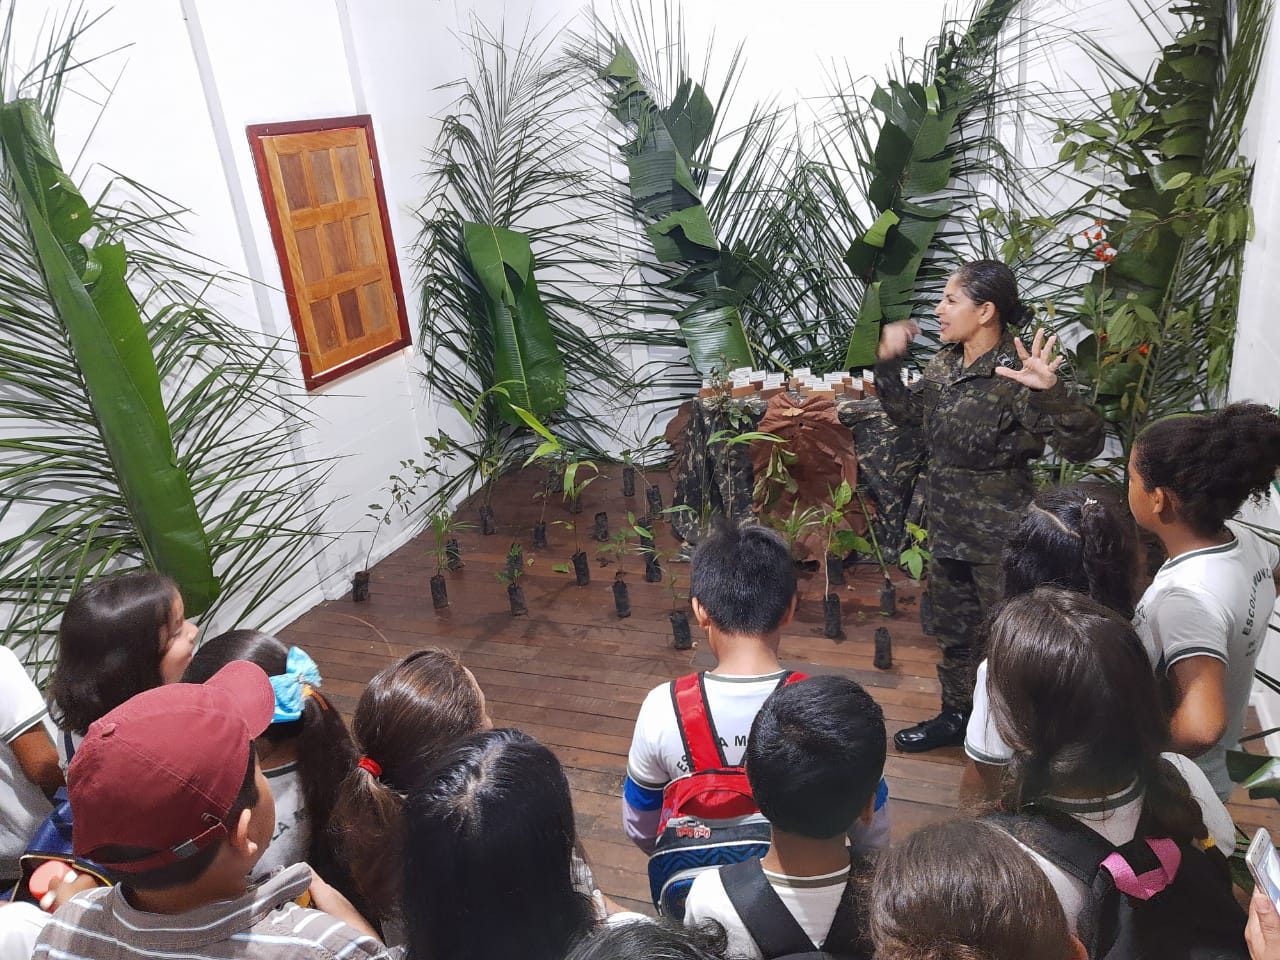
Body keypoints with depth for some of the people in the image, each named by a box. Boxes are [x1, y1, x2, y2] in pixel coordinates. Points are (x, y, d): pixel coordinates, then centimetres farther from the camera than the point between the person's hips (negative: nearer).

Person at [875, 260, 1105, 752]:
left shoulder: (1017, 375, -23)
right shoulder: (945, 363, 1)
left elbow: (1084, 443, -29)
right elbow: (909, 413, 17)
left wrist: (1049, 391, -45)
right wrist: (889, 363, 5)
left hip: (999, 535, -8)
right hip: (946, 526, 8)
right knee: (952, 627, 23)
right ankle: (956, 714, 43)